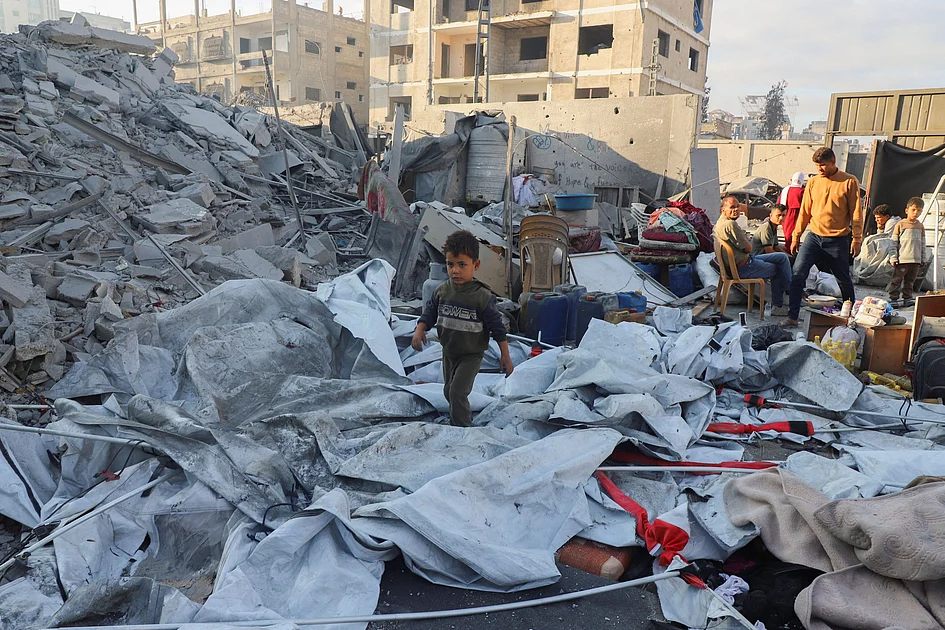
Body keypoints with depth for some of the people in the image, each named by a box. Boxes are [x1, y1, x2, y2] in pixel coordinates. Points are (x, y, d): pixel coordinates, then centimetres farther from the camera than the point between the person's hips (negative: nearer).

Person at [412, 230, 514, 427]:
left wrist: (505, 355, -13)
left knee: (457, 392, -11)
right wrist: (420, 330, -15)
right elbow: (430, 312, 3)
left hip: (471, 355, -6)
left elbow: (496, 326, -16)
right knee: (448, 390, 21)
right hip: (448, 352, 6)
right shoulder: (442, 291, -8)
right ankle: (457, 419, 45)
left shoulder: (482, 297, -21)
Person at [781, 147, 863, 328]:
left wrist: (856, 238, -5)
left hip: (838, 240, -2)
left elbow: (856, 212, -2)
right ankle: (792, 317, -9)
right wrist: (796, 237, 10)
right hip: (814, 237, 2)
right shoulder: (813, 182, 6)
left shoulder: (849, 182, -4)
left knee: (844, 279, 11)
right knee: (798, 273, -13)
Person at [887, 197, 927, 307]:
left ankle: (907, 298, 18)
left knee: (910, 280, 11)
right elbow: (894, 243, -3)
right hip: (902, 260, -4)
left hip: (916, 260, 4)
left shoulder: (920, 226, 11)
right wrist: (893, 258, -8)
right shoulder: (900, 225, -2)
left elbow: (923, 244, 17)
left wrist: (923, 259, 14)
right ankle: (893, 299, 0)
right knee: (897, 280, -3)